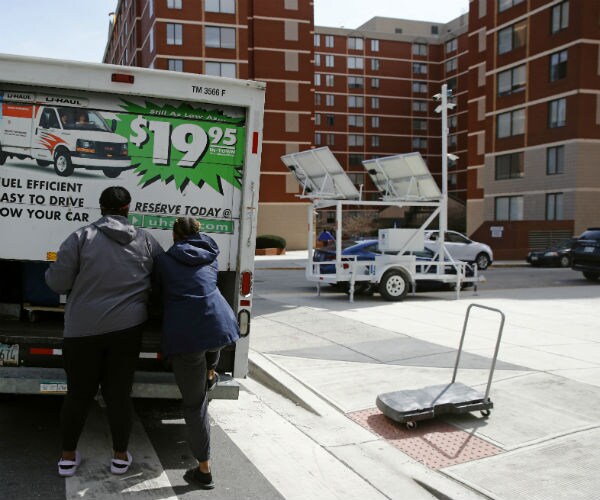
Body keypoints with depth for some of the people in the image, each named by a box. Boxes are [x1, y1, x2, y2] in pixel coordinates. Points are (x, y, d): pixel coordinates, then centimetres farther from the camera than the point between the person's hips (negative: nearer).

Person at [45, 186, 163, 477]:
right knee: (119, 393, 12)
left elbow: (58, 283, -6)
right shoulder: (146, 241, 3)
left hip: (83, 330, -1)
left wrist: (51, 273, 17)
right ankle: (120, 457, 22)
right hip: (127, 329, 1)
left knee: (78, 393, 13)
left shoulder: (82, 237, -6)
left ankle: (68, 457, 25)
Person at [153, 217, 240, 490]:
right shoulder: (210, 258, 17)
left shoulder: (163, 260, 9)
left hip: (184, 335, -3)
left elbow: (158, 294, 20)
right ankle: (210, 373, 61)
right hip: (220, 326, 3)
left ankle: (204, 470, 15)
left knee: (194, 404, 8)